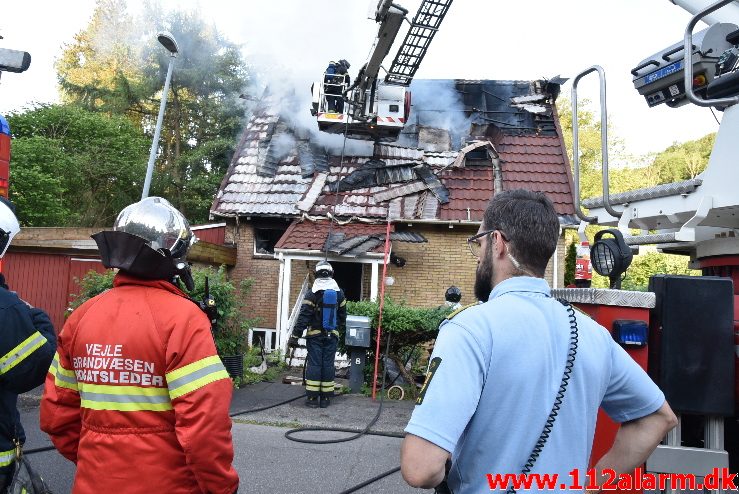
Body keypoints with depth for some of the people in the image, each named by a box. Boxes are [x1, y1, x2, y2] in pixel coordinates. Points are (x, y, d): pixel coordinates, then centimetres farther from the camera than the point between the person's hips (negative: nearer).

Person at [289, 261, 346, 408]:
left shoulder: (312, 294, -9)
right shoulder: (339, 293, 4)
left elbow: (303, 317, -13)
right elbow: (342, 315, 13)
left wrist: (295, 336, -11)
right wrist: (340, 329, 27)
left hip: (315, 335, -3)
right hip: (332, 335, 3)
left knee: (314, 364, 1)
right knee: (328, 364, 6)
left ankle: (312, 398, 2)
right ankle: (325, 398, 10)